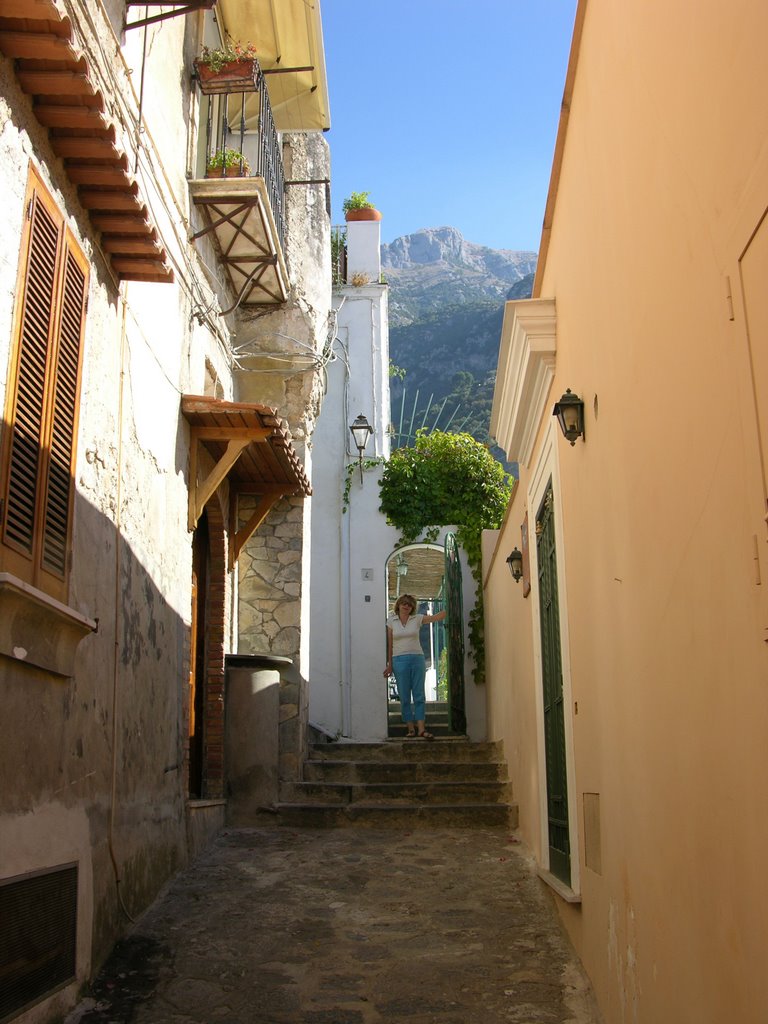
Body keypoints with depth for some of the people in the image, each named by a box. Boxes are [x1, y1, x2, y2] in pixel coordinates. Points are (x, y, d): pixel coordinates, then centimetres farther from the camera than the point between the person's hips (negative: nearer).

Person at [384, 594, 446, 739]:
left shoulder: (417, 619, 5)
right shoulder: (391, 621, 5)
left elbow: (437, 617, -3)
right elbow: (389, 644, 5)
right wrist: (389, 664, 2)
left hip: (417, 659, 1)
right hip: (399, 660, 0)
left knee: (419, 695, -1)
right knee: (404, 697, 2)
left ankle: (421, 729, -2)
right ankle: (410, 728, 8)